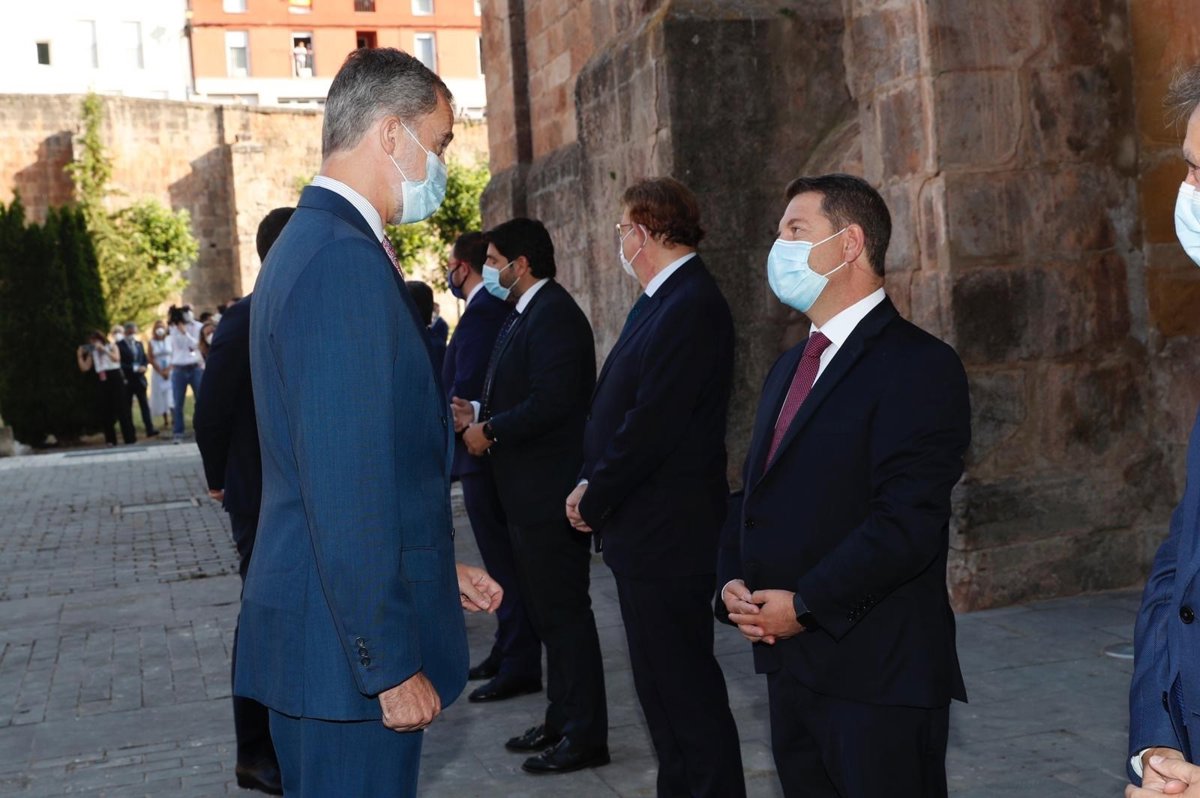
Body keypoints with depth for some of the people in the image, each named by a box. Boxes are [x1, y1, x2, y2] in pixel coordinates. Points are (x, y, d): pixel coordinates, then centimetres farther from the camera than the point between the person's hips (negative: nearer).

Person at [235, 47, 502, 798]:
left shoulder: (311, 244, 13)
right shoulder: (346, 261, -20)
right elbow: (348, 489, -24)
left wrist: (437, 570, 20)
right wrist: (393, 665, -19)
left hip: (317, 627, 10)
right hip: (348, 648, -10)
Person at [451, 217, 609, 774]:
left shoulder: (553, 315, -17)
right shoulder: (523, 315, 15)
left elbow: (550, 403, -27)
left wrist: (490, 431, -15)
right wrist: (478, 413, 2)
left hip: (551, 492, -10)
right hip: (529, 493, 10)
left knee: (563, 611, -2)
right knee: (548, 608, 17)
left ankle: (584, 735, 9)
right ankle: (561, 721, 28)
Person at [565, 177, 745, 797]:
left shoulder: (691, 307, -18)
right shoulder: (657, 301, 14)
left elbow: (652, 424, -23)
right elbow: (617, 405, 15)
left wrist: (595, 496, -12)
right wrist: (591, 486, 4)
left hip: (668, 534, -10)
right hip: (646, 532, 10)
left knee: (683, 682, -1)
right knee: (664, 676, 18)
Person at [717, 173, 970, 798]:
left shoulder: (918, 365, -12)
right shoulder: (789, 369, 17)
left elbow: (907, 521, -20)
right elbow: (754, 492, 18)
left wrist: (805, 605, -18)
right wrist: (732, 583, 1)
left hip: (878, 675, -8)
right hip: (789, 663, 8)